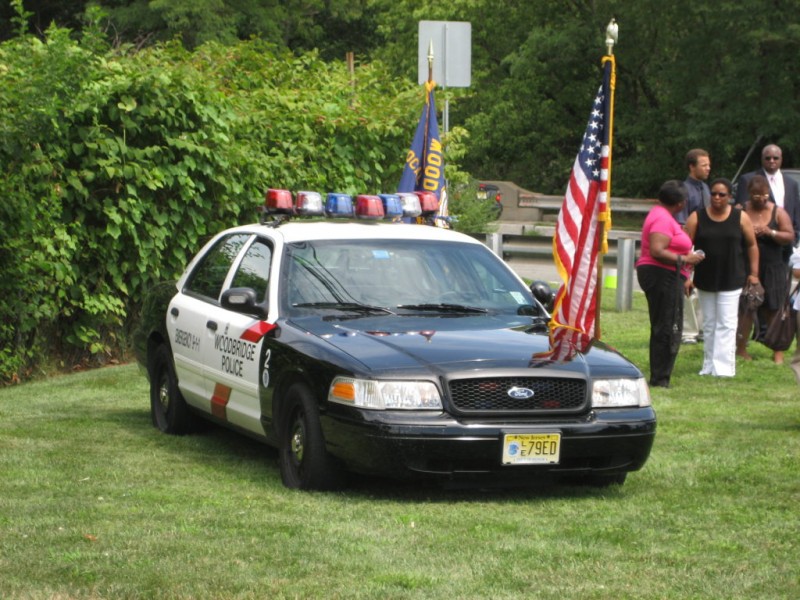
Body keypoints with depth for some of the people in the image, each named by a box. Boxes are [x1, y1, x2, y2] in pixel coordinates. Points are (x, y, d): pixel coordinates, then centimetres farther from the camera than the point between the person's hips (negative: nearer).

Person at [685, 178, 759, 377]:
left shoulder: (741, 218, -2)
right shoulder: (697, 218, -2)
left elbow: (752, 245, 5)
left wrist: (753, 274, 1)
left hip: (731, 280, -2)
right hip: (705, 280, 2)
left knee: (726, 324, -7)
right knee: (709, 325, 11)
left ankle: (723, 367, -9)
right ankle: (709, 366, 18)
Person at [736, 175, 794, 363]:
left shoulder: (778, 212, 2)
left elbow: (790, 236, -2)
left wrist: (771, 232, -18)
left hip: (772, 269, 0)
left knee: (773, 310, 3)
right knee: (746, 309, 0)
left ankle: (778, 351, 7)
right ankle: (741, 349, 7)